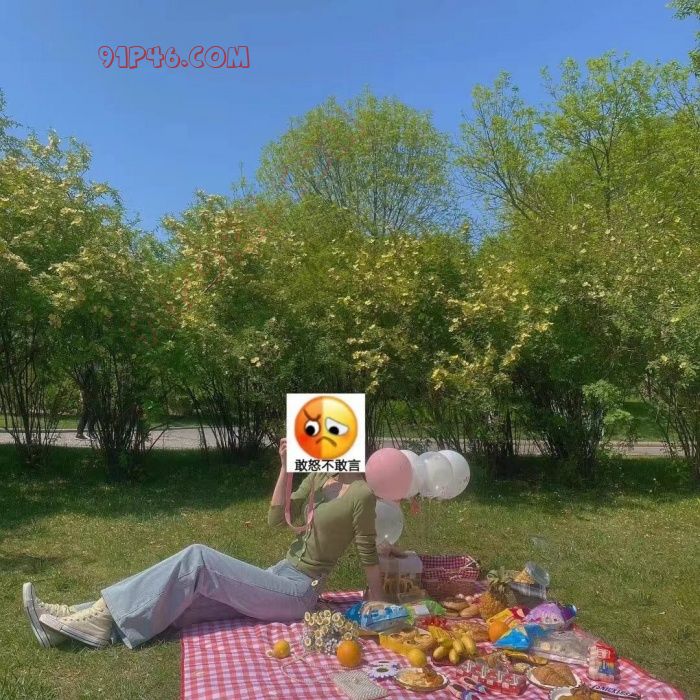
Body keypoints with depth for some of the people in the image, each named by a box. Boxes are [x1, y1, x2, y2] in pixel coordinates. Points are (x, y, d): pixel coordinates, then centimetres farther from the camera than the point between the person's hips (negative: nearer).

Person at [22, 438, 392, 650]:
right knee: (182, 596, -7)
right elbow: (276, 518, 4)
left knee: (197, 559, -20)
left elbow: (369, 555, -9)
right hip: (280, 580, 7)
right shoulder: (320, 477, 6)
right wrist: (285, 467, -6)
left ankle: (106, 618, -14)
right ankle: (80, 619, -9)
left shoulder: (362, 494, -17)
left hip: (297, 593, -7)